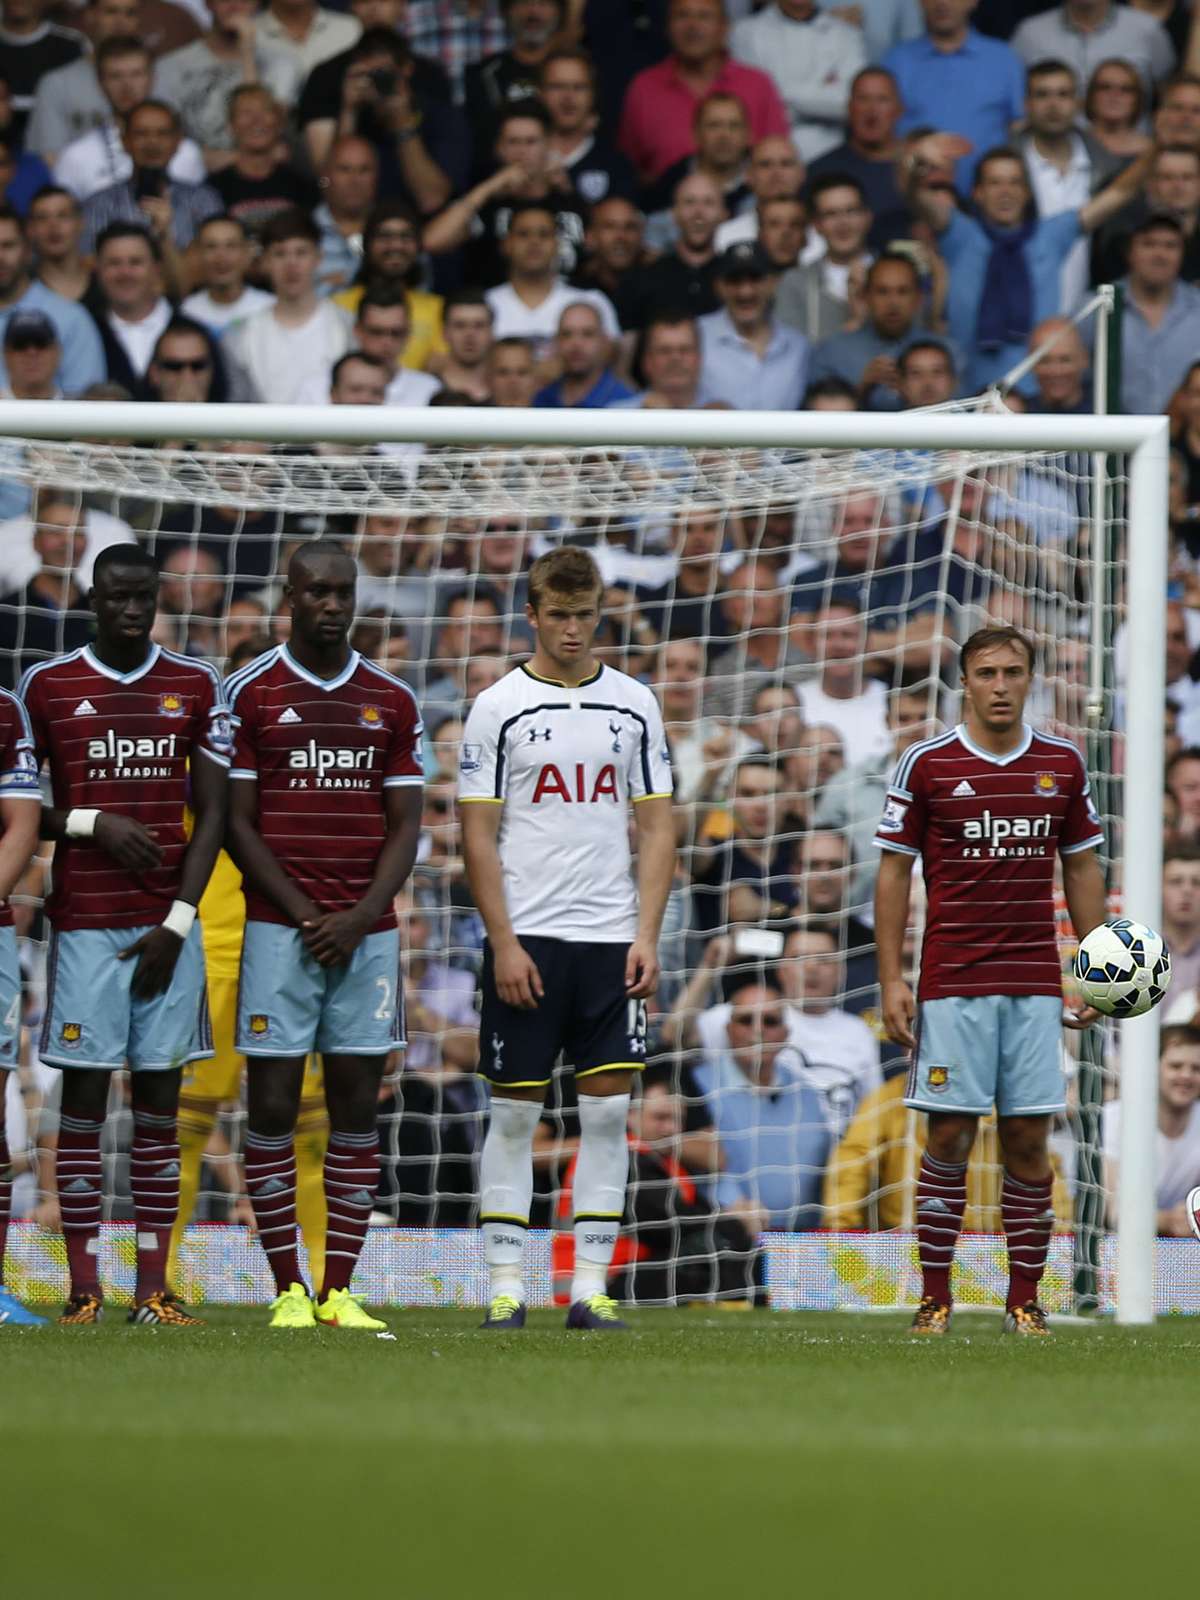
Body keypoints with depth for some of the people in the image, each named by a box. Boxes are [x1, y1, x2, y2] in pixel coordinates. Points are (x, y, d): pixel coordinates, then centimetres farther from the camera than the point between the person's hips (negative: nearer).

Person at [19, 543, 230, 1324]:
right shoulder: (47, 687, 3)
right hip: (85, 921, -2)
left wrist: (177, 922, -3)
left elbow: (211, 813, 6)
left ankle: (154, 1289, 4)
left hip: (166, 922, 2)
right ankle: (85, 1289, -2)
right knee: (85, 1095, -3)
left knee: (160, 1099, 3)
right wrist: (92, 825, -11)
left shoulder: (196, 687, 8)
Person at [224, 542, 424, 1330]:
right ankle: (289, 1289, 0)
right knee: (274, 1102, -5)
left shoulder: (393, 702, 9)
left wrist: (358, 919, -7)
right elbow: (237, 823, 0)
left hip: (368, 931, 3)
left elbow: (405, 828, 8)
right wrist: (305, 915, -9)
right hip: (280, 929, -3)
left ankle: (340, 1290, 4)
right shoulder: (251, 695, 1)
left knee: (357, 1104, 2)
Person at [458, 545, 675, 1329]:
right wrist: (505, 943, -9)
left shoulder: (634, 705, 8)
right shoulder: (498, 707, 0)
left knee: (608, 1109, 0)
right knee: (515, 1111, 0)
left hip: (612, 938, 2)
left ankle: (592, 1286, 3)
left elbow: (657, 827, 9)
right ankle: (506, 1285, 4)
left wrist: (647, 935, -1)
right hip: (526, 939, -2)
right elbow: (479, 837, -1)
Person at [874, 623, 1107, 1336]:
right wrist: (892, 980, -4)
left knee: (1029, 1139, 1)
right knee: (950, 1137, -3)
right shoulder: (927, 765, -1)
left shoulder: (1063, 765, 7)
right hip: (952, 982, -2)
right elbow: (894, 872, 2)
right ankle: (935, 1295, 4)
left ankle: (1026, 1297, 8)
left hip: (1036, 984, 2)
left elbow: (1083, 868, 14)